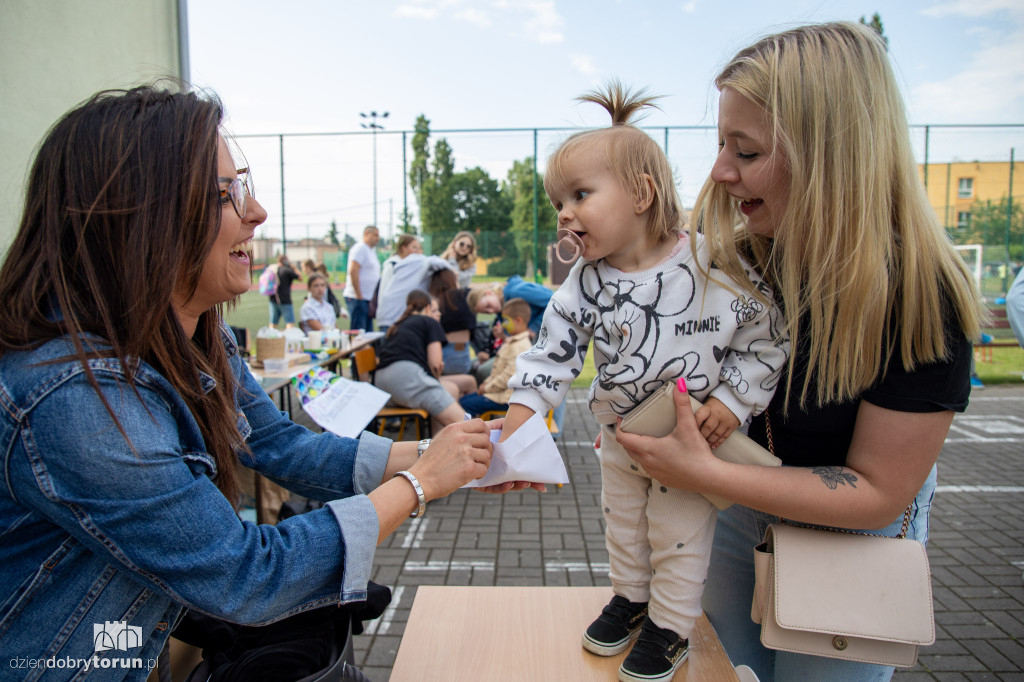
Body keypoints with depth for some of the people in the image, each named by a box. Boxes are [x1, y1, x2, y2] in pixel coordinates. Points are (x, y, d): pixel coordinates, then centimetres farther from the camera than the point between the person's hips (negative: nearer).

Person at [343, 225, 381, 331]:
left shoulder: (372, 250, 19)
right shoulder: (360, 248, -10)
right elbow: (353, 271, -19)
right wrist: (359, 295, -20)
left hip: (367, 298, 9)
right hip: (357, 298, -9)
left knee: (368, 332, 11)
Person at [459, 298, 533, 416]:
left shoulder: (520, 347, -21)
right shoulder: (512, 342, 15)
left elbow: (509, 376, -25)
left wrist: (487, 387, -14)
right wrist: (488, 382, 8)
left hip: (507, 398, -11)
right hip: (501, 390, 11)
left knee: (466, 405, -17)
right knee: (463, 400, 13)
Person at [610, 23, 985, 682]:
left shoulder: (918, 294, -28)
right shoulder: (723, 245, -17)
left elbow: (878, 493, -24)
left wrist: (704, 473, -32)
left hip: (851, 529, -3)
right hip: (736, 503, 4)